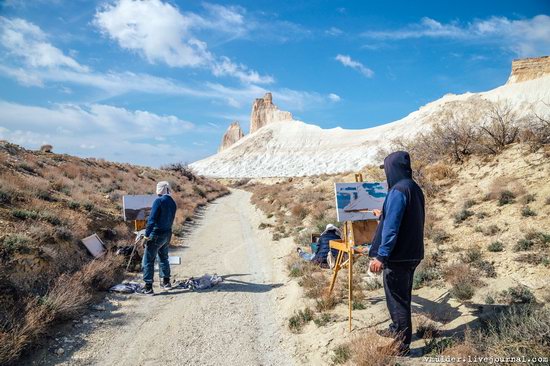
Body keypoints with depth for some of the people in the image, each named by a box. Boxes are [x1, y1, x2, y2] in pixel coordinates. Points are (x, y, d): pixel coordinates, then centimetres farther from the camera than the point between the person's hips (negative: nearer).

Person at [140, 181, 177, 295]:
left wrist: (146, 235, -16)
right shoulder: (173, 203, 6)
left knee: (148, 260, 2)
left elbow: (152, 219, -20)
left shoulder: (159, 201, -17)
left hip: (156, 234, -7)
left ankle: (148, 287, 3)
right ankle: (166, 282, 31)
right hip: (168, 234, 7)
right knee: (163, 258, 23)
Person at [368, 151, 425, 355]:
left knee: (397, 298, 2)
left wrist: (381, 256, -23)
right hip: (412, 252, 9)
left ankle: (402, 344, 13)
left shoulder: (398, 190, -20)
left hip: (398, 255, -9)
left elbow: (391, 227, -25)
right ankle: (397, 330, 38)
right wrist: (384, 215, 36)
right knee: (402, 295, 21)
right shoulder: (415, 188, 9)